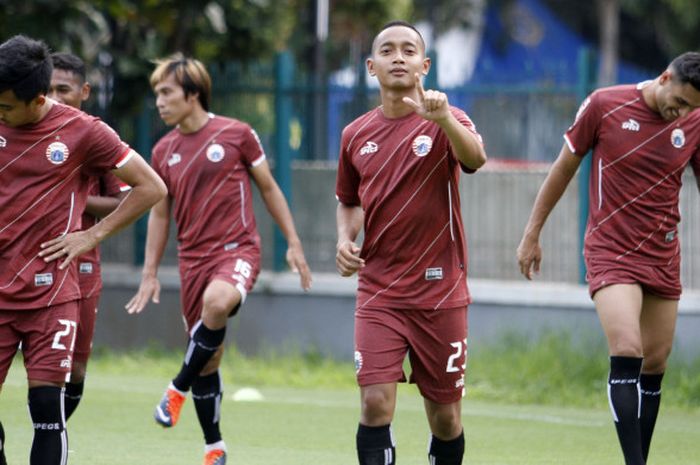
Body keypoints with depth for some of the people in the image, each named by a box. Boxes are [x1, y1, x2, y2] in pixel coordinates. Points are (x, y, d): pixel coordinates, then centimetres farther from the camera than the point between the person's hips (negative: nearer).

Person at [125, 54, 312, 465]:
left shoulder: (236, 134, -3)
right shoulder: (164, 151, 8)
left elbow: (268, 187, 7)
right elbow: (160, 214, 16)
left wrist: (293, 243, 4)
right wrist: (150, 273, 12)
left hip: (238, 249, -4)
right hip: (193, 258, 4)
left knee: (216, 302, -36)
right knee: (208, 361, 5)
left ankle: (179, 387, -17)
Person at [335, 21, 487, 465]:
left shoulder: (444, 122, -5)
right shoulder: (356, 135, 8)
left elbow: (475, 158, -28)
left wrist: (442, 118, -46)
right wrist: (345, 239, 2)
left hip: (440, 290, -2)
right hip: (378, 291, 2)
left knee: (445, 413, 5)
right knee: (375, 401, -13)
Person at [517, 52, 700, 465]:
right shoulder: (605, 105, -9)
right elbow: (565, 167, 2)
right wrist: (533, 234, 6)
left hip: (664, 258, 4)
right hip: (611, 253, -4)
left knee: (655, 365, 5)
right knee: (626, 352, -20)